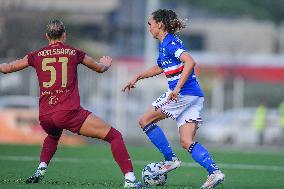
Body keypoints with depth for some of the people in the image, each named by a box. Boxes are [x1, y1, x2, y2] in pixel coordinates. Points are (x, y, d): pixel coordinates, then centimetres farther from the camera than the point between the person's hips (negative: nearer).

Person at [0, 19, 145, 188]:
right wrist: (107, 64, 48)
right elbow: (100, 68, 25)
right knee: (115, 136, -1)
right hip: (69, 113, -4)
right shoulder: (74, 53, 8)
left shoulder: (36, 56, 12)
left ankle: (41, 170, 21)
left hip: (45, 117, 4)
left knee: (53, 136, 40)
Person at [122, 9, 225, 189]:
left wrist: (177, 88, -29)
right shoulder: (165, 45, 20)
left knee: (145, 121, 5)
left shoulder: (170, 43, -10)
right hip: (195, 98, 9)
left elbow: (190, 62, -25)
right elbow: (159, 68, 38)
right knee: (187, 142, 3)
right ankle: (215, 171, -13)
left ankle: (171, 159, 3)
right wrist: (137, 77, 36)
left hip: (183, 94, -9)